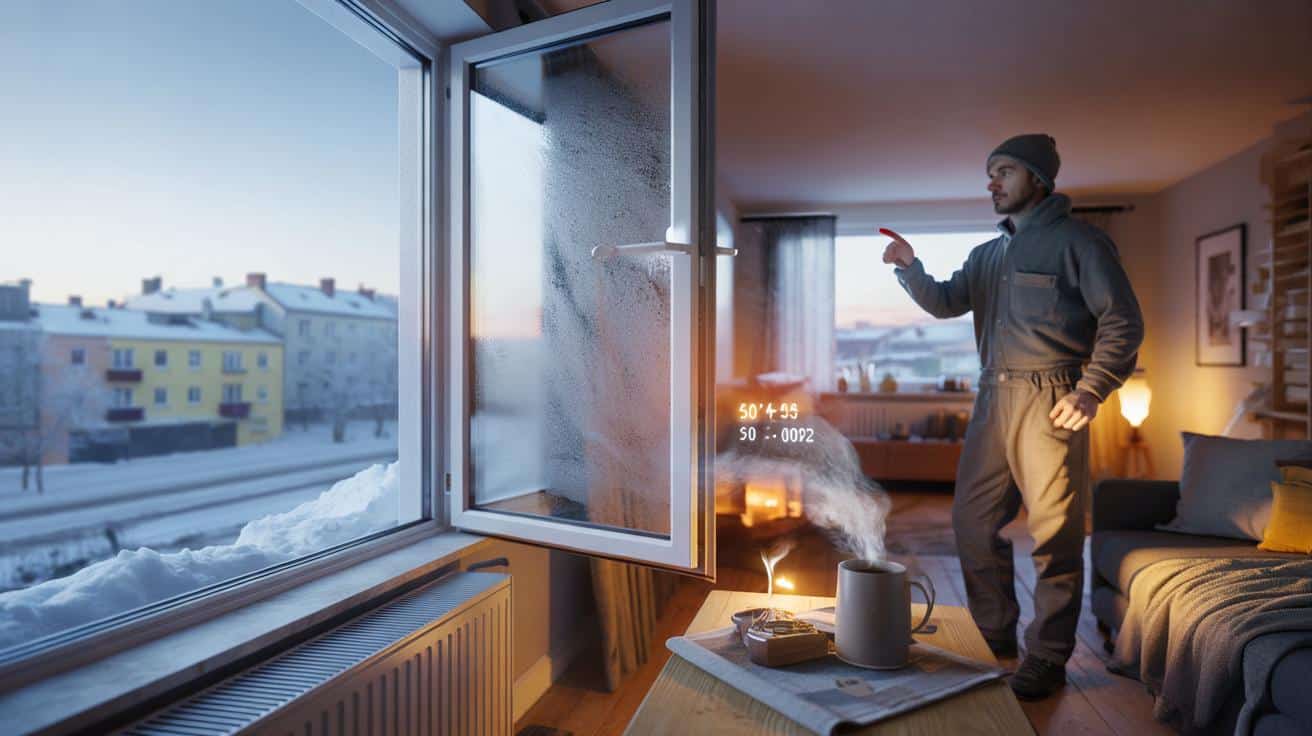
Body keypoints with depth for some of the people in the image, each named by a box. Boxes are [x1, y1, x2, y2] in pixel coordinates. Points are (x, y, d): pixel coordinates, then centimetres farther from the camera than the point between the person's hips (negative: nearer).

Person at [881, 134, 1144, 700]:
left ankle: (1047, 659, 14)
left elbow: (1124, 321, -5)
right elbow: (944, 303, 12)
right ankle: (994, 636, 27)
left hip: (1048, 402, -7)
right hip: (992, 399, 7)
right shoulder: (987, 255, 19)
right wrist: (909, 267, -6)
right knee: (971, 522, 10)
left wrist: (1091, 390, -14)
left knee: (1055, 535, 0)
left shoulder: (1077, 241, -1)